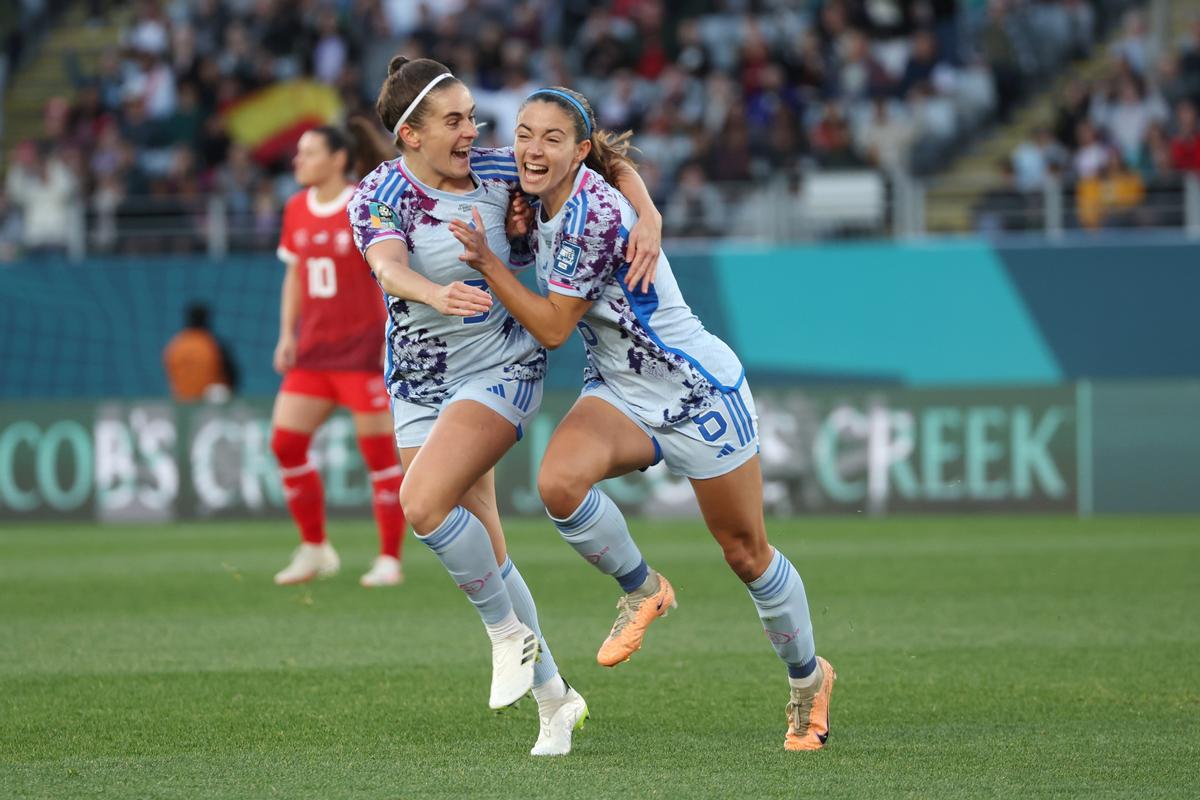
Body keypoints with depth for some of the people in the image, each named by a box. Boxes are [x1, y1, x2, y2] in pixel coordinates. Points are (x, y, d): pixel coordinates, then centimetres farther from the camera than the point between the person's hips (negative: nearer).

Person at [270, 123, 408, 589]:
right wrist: (287, 335, 9)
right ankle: (314, 550, 11)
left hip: (363, 348, -6)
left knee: (379, 453, -4)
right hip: (313, 349, 6)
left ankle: (390, 560, 4)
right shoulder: (297, 210, 9)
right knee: (285, 442, -2)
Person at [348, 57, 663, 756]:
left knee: (423, 501, -25)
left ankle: (510, 632, -5)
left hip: (503, 368, -2)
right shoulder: (378, 196, -9)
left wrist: (649, 219, -18)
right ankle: (553, 699, 16)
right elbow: (388, 269, -30)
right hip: (421, 387, 2)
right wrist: (436, 294, -52)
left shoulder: (498, 171, -8)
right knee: (482, 556, 2)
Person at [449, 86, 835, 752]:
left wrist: (487, 261, -23)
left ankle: (808, 678, 31)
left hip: (697, 390, -7)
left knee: (746, 553, 6)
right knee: (559, 482, -26)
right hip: (618, 392, 7)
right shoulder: (544, 205, -3)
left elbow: (552, 327, -22)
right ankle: (641, 590, 1)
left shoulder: (594, 215, -27)